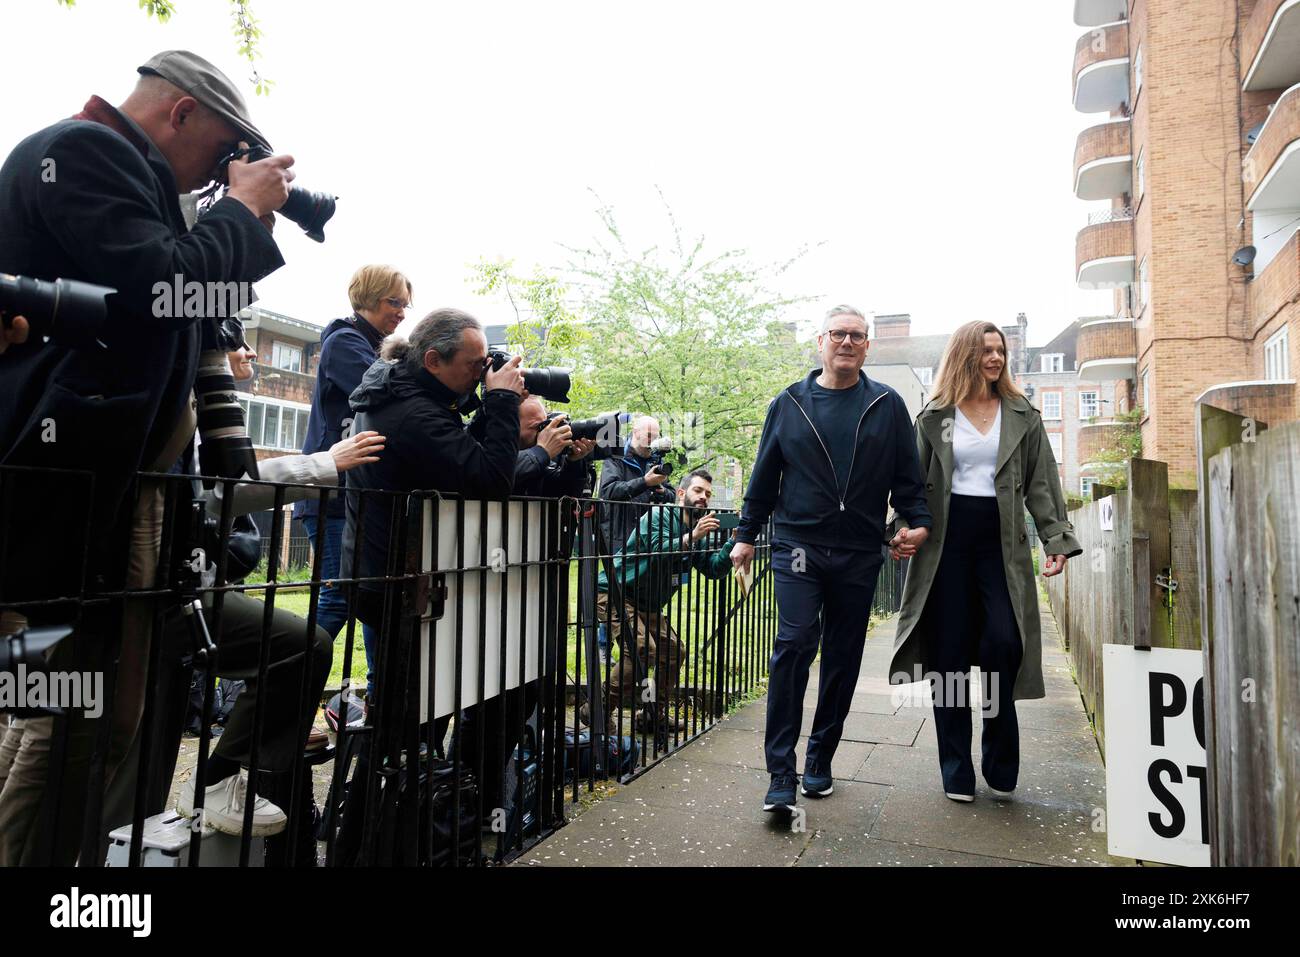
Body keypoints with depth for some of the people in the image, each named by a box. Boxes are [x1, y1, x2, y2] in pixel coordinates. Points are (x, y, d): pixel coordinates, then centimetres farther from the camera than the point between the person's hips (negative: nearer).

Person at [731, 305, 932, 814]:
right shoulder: (789, 404, 7)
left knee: (843, 657, 8)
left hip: (859, 554, 2)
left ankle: (820, 760, 25)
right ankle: (781, 772, -7)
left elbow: (906, 474, 9)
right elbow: (764, 475, 11)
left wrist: (918, 520, -7)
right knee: (795, 644, -14)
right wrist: (747, 534, 10)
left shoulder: (887, 405, 8)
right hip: (798, 544, -1)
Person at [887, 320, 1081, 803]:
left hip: (1001, 542, 1)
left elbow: (1041, 484, 8)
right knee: (950, 656, 2)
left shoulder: (1023, 416, 11)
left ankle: (1000, 767, 10)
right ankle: (957, 773, 14)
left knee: (1002, 645, -11)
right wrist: (903, 530, -12)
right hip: (947, 540, 0)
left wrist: (1057, 538, -3)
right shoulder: (933, 418, 7)